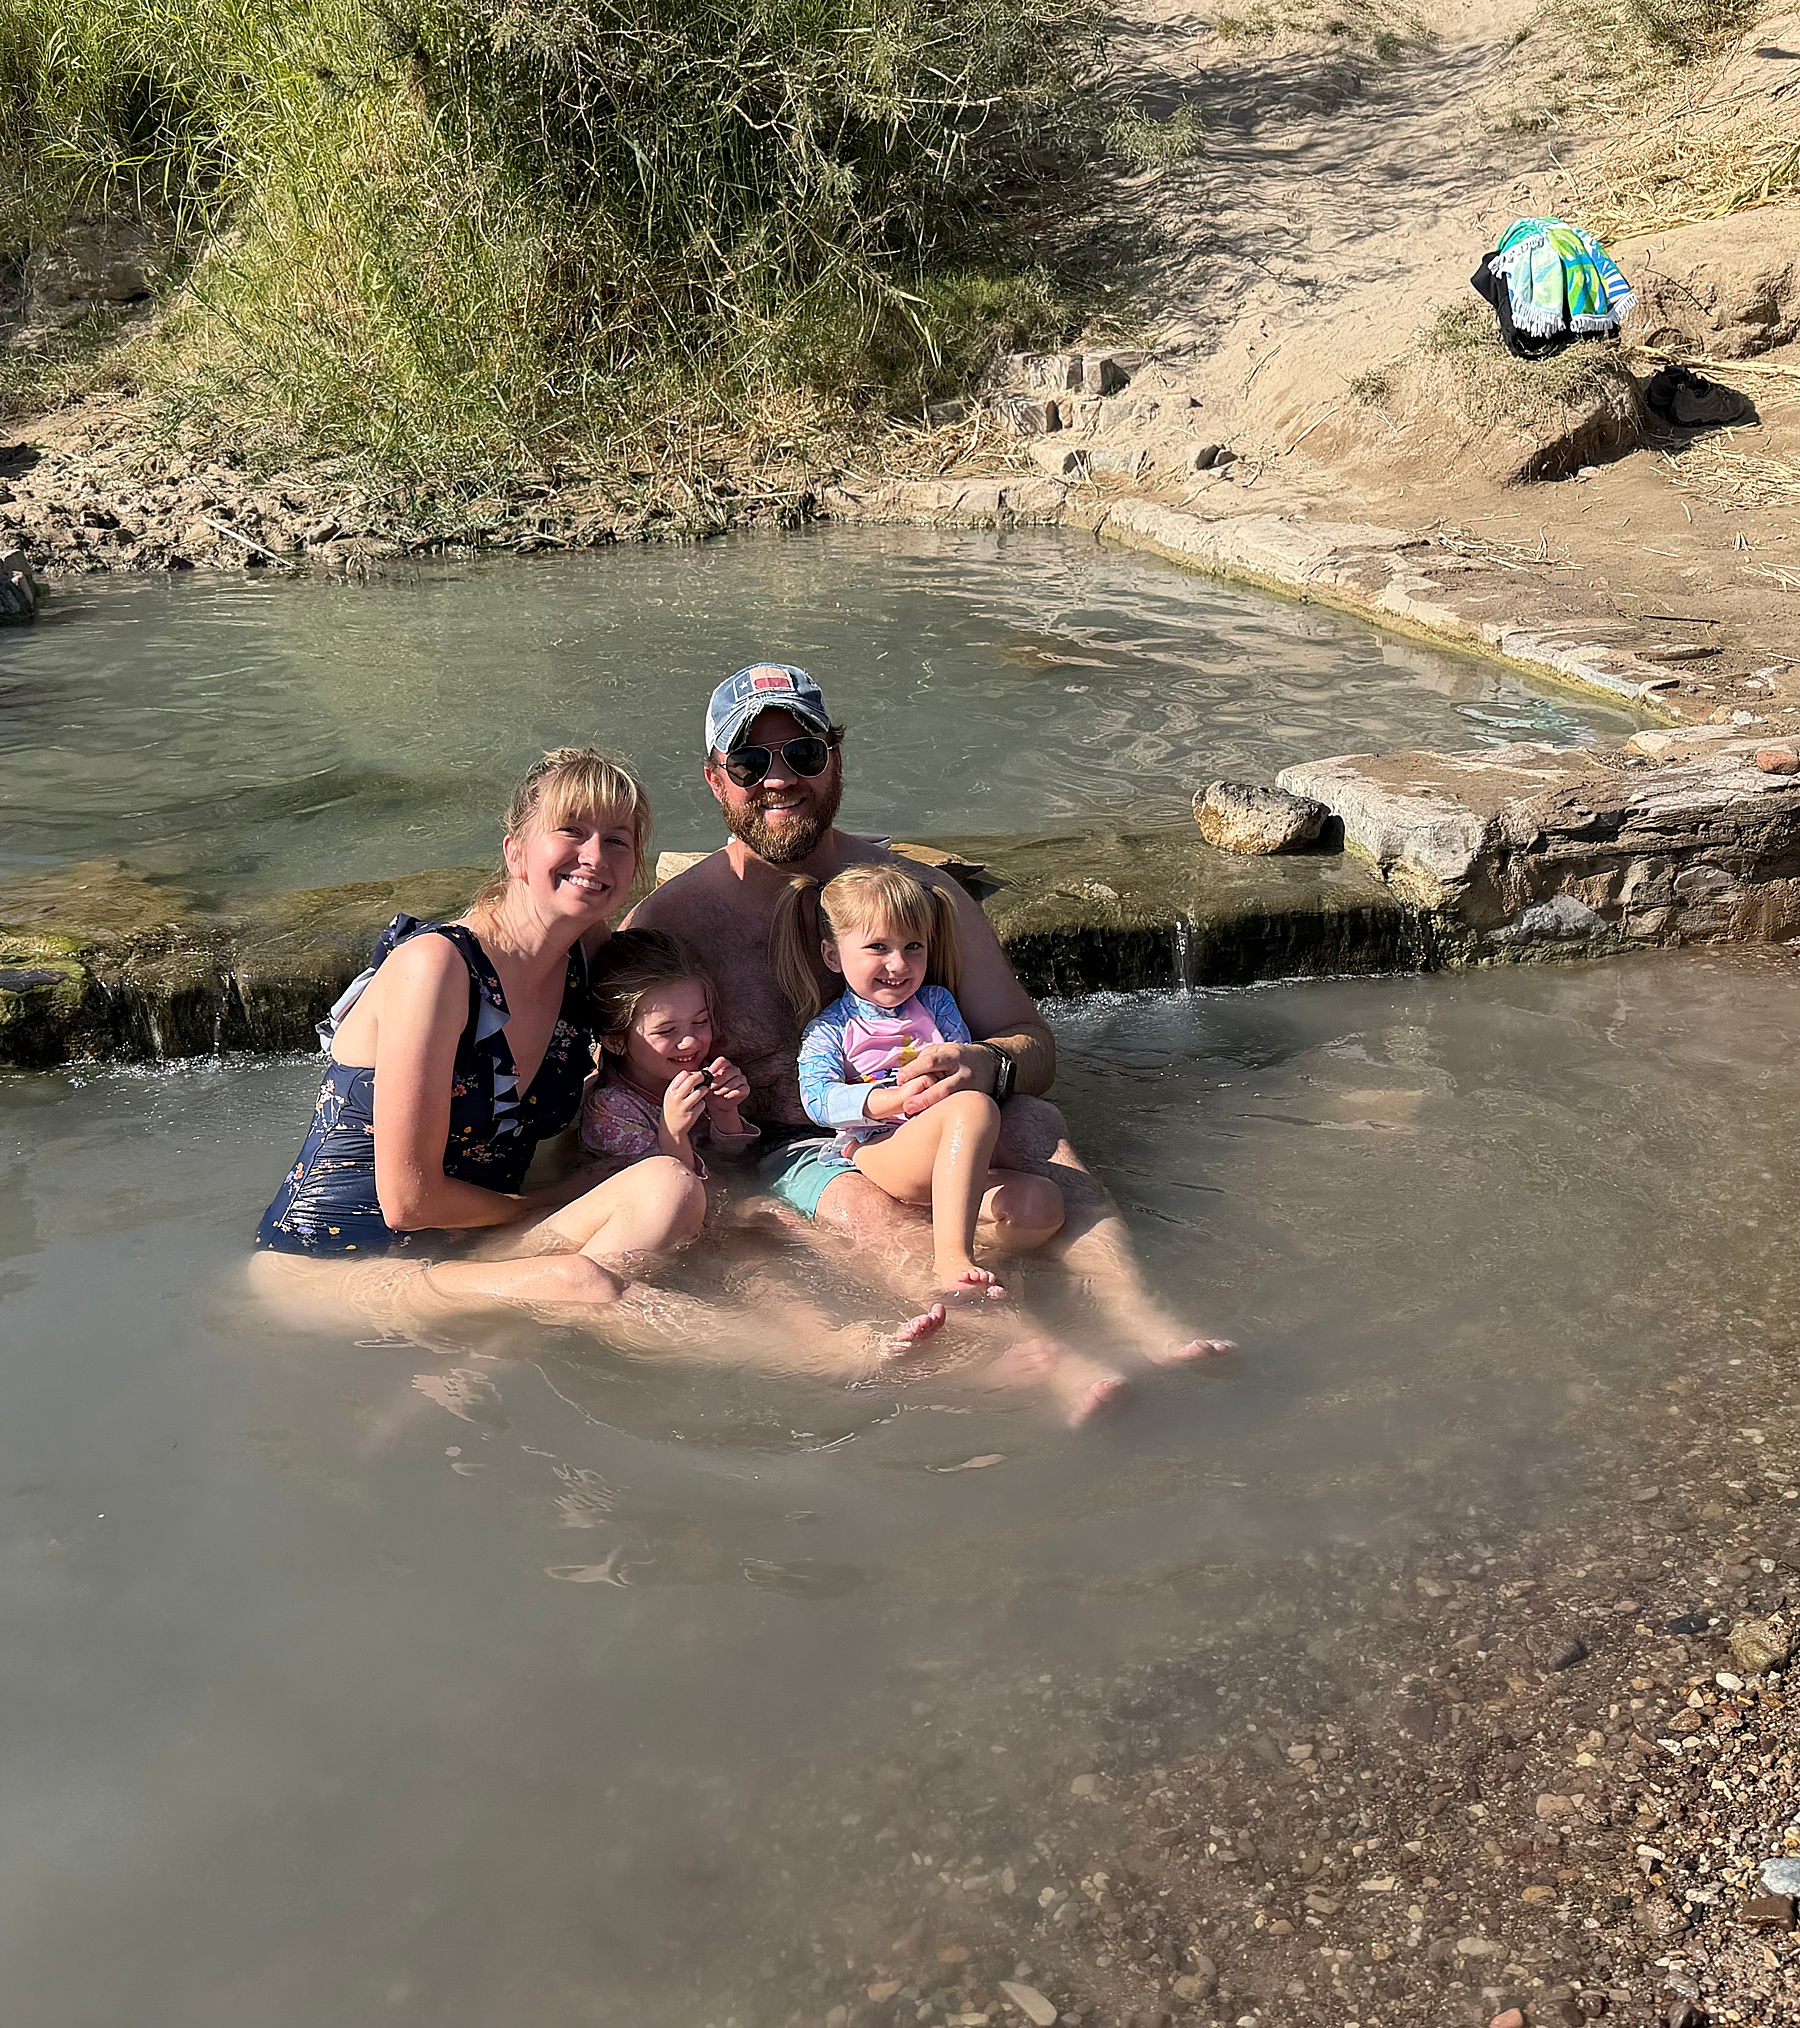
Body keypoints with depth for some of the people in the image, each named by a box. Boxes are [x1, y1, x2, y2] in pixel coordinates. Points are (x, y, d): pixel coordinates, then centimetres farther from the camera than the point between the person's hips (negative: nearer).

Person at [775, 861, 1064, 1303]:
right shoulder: (829, 1030, 9)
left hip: (949, 1159, 5)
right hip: (877, 1152, -5)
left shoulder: (935, 1002, 22)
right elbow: (818, 1100, -9)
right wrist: (900, 1098, -21)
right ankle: (953, 1258, -49)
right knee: (975, 1107, -37)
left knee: (1042, 1207, -22)